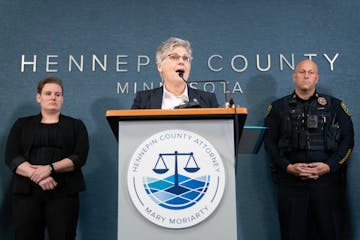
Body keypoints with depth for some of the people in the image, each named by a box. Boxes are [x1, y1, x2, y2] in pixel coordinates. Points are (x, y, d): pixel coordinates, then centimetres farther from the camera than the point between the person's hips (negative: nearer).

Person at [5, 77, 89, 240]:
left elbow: (80, 157, -2)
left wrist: (50, 168, -16)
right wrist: (36, 175, -14)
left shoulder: (75, 125, 12)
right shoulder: (22, 124, 15)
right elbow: (11, 157, 1)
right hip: (26, 190, 1)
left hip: (63, 191, -1)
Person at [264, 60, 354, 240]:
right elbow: (269, 142, 6)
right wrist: (288, 167, -8)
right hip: (291, 181, 0)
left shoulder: (334, 106, 11)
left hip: (327, 179, 0)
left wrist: (329, 166, -7)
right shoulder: (278, 107, 10)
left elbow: (347, 139, 7)